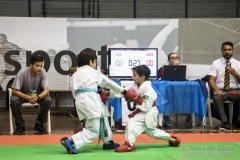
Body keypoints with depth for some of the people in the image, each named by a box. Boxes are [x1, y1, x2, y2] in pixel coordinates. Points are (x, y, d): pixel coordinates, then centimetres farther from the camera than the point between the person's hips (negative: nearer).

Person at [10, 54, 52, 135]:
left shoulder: (42, 72, -22)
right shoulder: (22, 72, -28)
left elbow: (46, 90, -23)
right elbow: (14, 91, -27)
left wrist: (37, 97, -45)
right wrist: (28, 97, -43)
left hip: (37, 94, 2)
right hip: (22, 94, -2)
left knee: (48, 100, -27)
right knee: (14, 100, -33)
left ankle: (39, 124, -7)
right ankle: (20, 126, -14)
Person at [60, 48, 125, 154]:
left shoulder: (76, 74, 22)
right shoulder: (94, 72, 9)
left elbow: (74, 91, 19)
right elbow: (109, 82, 19)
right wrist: (121, 90, 31)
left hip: (79, 99, 7)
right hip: (90, 99, -7)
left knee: (102, 117, 27)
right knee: (93, 131, -4)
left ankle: (108, 142, 36)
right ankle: (70, 142, -19)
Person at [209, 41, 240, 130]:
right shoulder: (216, 63, 5)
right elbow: (211, 80, -2)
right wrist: (216, 89, -23)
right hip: (220, 90, -2)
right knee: (216, 98, -37)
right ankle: (225, 122, -29)